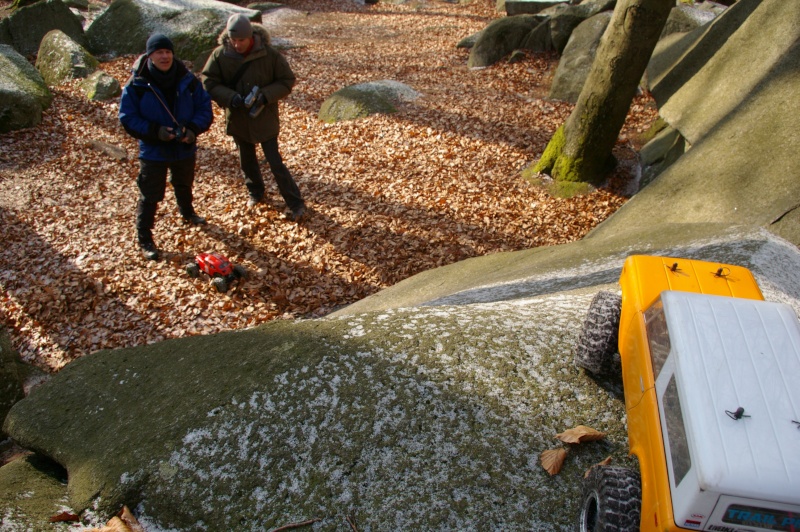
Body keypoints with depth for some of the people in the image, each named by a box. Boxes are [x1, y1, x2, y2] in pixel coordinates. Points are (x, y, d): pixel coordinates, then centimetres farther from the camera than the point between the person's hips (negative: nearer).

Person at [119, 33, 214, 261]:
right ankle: (144, 240, 18)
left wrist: (194, 128, -24)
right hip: (153, 151, -3)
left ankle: (187, 213, 59)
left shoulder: (188, 80, -10)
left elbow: (204, 108, -6)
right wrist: (155, 131, -28)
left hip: (185, 148, 4)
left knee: (184, 186, 29)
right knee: (150, 196, 2)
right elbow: (127, 118, -14)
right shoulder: (137, 84, -17)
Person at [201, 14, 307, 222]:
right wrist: (230, 97, -24)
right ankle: (255, 192, 46)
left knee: (275, 162, -3)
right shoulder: (220, 55, -12)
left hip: (264, 118, -3)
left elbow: (287, 81, -9)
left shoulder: (269, 54, -17)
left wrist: (265, 96, -25)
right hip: (237, 119, 3)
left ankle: (296, 205, 7)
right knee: (247, 161, 21)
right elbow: (208, 82, -7)